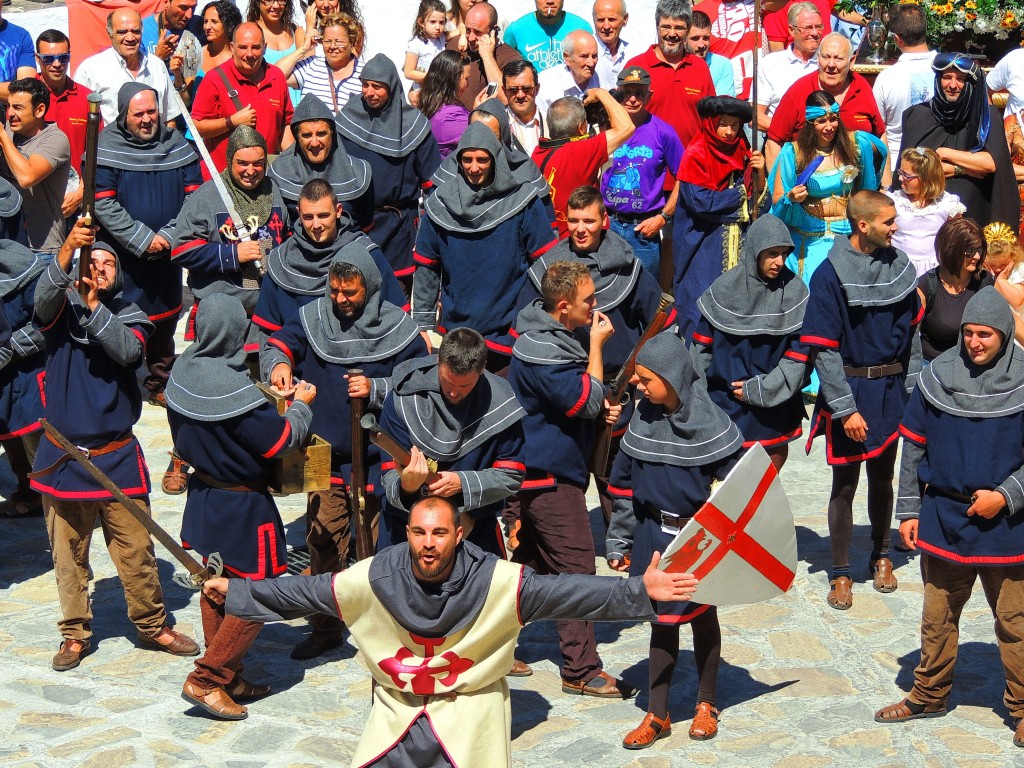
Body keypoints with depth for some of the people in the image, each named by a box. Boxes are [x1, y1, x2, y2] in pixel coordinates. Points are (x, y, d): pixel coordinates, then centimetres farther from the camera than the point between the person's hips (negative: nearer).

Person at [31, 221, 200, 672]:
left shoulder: (130, 316, 4)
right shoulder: (62, 309, 3)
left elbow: (128, 351, -17)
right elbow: (43, 299, -21)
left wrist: (93, 303, -27)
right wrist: (66, 251, -36)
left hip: (116, 456, 0)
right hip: (63, 456, 0)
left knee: (136, 549, 3)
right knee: (68, 553, 7)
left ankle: (151, 625, 19)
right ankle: (75, 633, 22)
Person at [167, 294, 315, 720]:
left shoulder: (183, 372, -4)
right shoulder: (234, 388, -29)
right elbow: (280, 441, -21)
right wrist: (300, 405, -4)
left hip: (203, 494, 8)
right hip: (242, 506, -8)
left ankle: (227, 678, 29)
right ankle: (205, 680, 4)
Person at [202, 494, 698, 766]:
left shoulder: (495, 582, -17)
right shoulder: (376, 578, -11)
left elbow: (563, 593, -22)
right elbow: (306, 593, -3)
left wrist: (638, 592, -31)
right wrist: (236, 592, -2)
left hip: (469, 703, -2)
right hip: (398, 705, 2)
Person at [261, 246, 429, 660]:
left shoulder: (398, 330, -7)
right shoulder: (311, 318, 1)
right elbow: (277, 345, -5)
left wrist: (375, 389, -21)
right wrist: (279, 364, -28)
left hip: (378, 459, -3)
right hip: (324, 455, 3)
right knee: (323, 545, 9)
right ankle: (325, 628, 24)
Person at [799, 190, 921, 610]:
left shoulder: (899, 266, 0)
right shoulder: (830, 276, -15)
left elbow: (913, 331, 9)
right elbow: (824, 351, -15)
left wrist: (913, 387, 6)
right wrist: (846, 409, -17)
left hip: (891, 388, 4)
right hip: (849, 389, -4)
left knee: (883, 475, 17)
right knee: (845, 483, 5)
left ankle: (881, 555, 36)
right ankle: (840, 573, 17)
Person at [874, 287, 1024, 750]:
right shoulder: (938, 375, 0)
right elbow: (914, 446, 6)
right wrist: (908, 510, 5)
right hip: (943, 518, 3)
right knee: (938, 616, 15)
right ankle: (929, 695, 30)